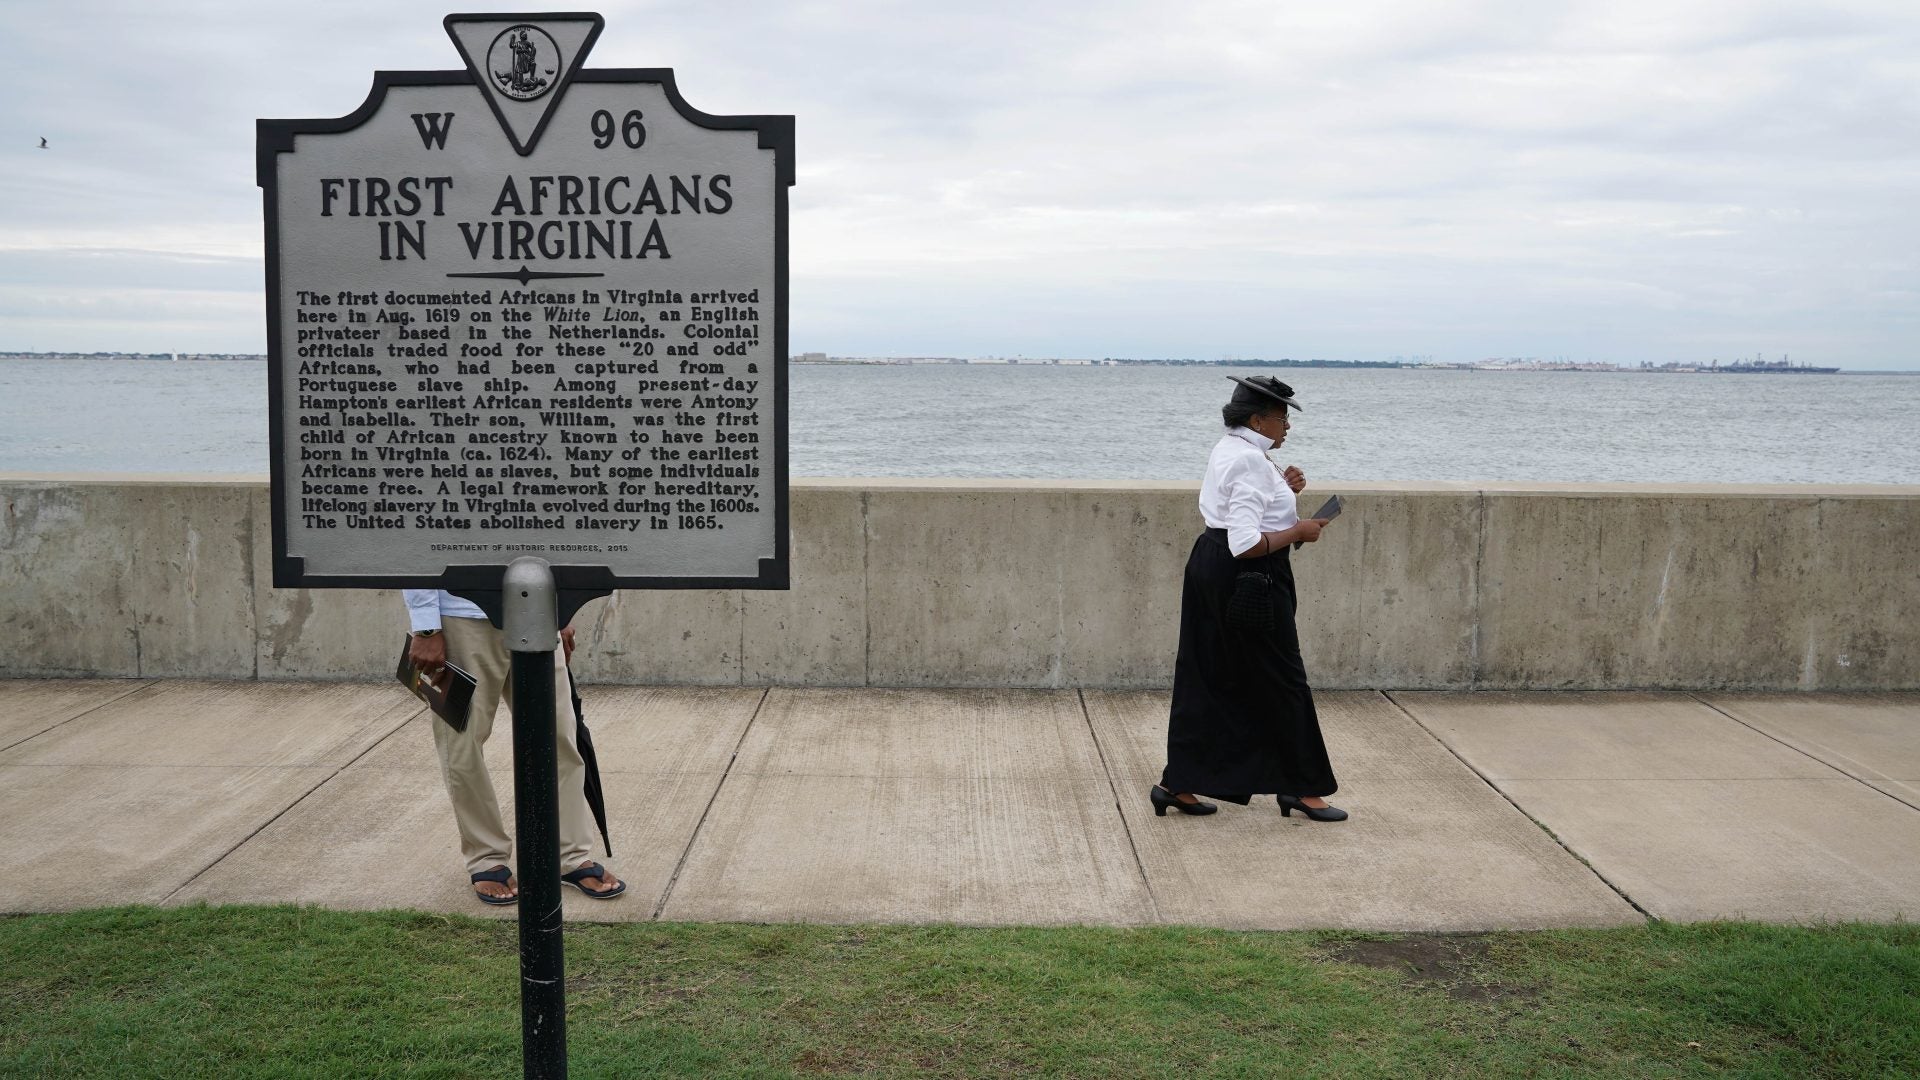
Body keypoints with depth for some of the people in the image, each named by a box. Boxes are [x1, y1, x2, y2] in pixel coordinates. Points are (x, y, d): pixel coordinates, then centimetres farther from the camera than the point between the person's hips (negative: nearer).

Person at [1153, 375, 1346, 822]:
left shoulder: (1227, 449, 13)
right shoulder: (1250, 461, -20)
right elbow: (1247, 542, -27)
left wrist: (1282, 489, 9)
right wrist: (1298, 532, -15)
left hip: (1211, 568, 10)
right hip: (1247, 576, -10)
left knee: (1208, 680, 12)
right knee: (1281, 679, 2)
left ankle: (1178, 783, 15)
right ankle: (1302, 788, 14)